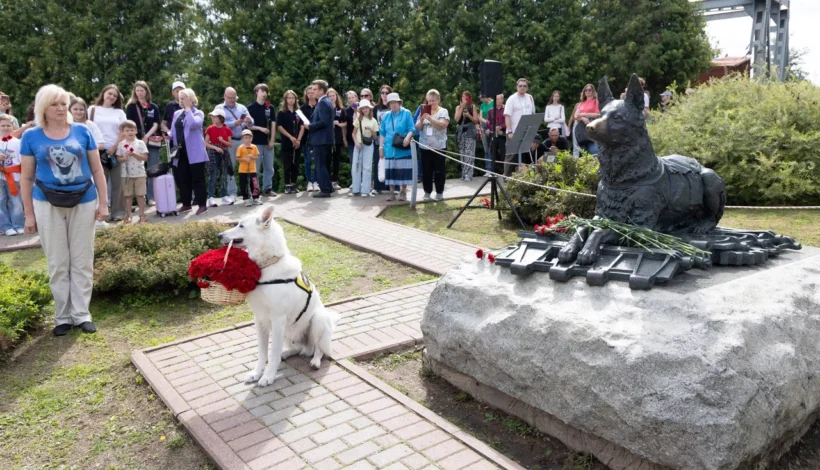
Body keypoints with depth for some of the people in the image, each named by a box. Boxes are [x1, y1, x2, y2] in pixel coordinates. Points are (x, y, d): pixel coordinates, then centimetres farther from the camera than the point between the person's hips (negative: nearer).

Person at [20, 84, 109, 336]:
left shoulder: (82, 132, 1)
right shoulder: (31, 136, 0)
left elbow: (97, 169, 4)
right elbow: (27, 177, 3)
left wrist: (103, 202, -1)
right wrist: (29, 214, 0)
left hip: (83, 202, 0)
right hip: (48, 204, 0)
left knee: (82, 262, 6)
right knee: (57, 264, 7)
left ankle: (81, 314, 17)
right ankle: (62, 316, 18)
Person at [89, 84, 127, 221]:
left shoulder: (119, 112, 13)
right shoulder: (92, 110, 10)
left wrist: (114, 147, -7)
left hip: (116, 151, 1)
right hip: (98, 151, -1)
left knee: (117, 183, -1)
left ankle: (118, 212, 3)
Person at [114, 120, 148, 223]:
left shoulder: (140, 143, -1)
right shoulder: (121, 144, 2)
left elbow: (145, 157, -5)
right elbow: (118, 159, 3)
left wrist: (134, 154, -17)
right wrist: (124, 158, -17)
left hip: (139, 173, -1)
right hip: (126, 174, 1)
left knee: (140, 195, 3)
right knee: (128, 195, 8)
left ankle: (142, 215, 10)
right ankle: (128, 216, 15)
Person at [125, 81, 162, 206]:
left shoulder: (154, 107, 11)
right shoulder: (131, 106, 6)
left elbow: (156, 124, 4)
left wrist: (146, 137, -10)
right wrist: (138, 139, -13)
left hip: (152, 141, 2)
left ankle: (151, 197, 6)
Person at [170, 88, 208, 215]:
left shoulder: (198, 113, -2)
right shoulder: (177, 114, 17)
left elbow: (193, 125, -23)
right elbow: (173, 131, 20)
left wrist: (188, 108, -15)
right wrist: (169, 135, -3)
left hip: (195, 152, -6)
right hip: (181, 152, 6)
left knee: (197, 178, -3)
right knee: (182, 179, 8)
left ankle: (202, 204, 1)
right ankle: (186, 204, 18)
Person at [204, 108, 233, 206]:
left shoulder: (227, 129, 2)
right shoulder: (210, 129, -2)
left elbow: (230, 144, 4)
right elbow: (206, 143, -5)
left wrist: (222, 141, -14)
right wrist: (215, 147, -18)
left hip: (224, 154, 3)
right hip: (213, 154, -2)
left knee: (224, 175, 8)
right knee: (213, 176, -6)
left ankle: (224, 195, 16)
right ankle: (211, 197, -6)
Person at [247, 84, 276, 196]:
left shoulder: (270, 107, 8)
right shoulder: (251, 107, 0)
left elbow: (273, 124, 6)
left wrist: (272, 140, -2)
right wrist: (260, 128, -15)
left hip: (268, 142, 3)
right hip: (256, 142, -3)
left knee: (269, 167, 6)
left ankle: (268, 188, 14)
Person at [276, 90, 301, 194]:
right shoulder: (281, 112, 1)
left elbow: (301, 126, 7)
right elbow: (279, 127, -5)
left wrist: (298, 139, -6)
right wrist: (291, 137, -14)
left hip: (296, 142, 3)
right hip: (286, 142, -3)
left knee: (295, 165, 5)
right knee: (287, 165, -2)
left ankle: (293, 185, 12)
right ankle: (287, 186, 2)